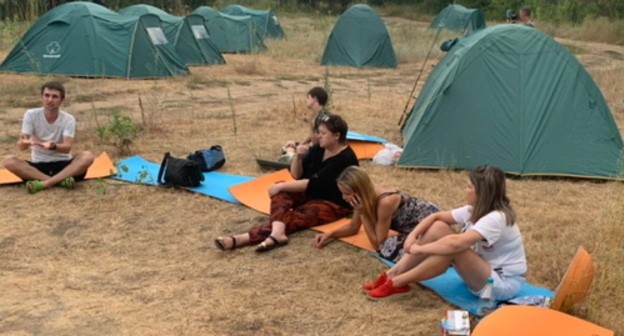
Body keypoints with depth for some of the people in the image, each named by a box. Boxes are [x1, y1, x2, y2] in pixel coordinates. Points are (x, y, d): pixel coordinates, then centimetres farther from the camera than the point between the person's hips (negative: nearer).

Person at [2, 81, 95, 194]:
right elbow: (21, 147, -14)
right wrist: (24, 143, -40)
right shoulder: (31, 115, -6)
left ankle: (44, 183, -36)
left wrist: (53, 146, -45)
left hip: (63, 165, -1)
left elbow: (67, 148, -23)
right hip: (38, 166, 1)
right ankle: (59, 180, -33)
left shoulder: (68, 119, -8)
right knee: (9, 161, -27)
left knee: (87, 156, -29)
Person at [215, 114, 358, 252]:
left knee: (293, 218, -29)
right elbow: (297, 175, 4)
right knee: (281, 191, -19)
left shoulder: (345, 159, -21)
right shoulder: (319, 148, 4)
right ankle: (277, 233, -45)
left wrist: (281, 186, -22)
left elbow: (313, 183, -26)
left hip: (334, 204, -8)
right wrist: (299, 157, -16)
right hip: (312, 194, 8)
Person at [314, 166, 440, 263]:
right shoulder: (365, 198, -8)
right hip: (415, 224, 9)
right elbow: (353, 227, 10)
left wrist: (362, 214, -25)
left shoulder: (385, 202, -32)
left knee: (389, 250, -27)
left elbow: (378, 243, -23)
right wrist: (330, 234, -4)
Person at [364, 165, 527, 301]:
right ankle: (392, 274, -11)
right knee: (438, 227, -9)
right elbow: (436, 216, 5)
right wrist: (413, 235, -12)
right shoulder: (475, 210, -1)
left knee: (453, 249, -34)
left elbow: (455, 243, -41)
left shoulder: (495, 219, -28)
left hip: (503, 284, -8)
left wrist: (418, 249, -29)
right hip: (483, 272, 8)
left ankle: (397, 283, -21)